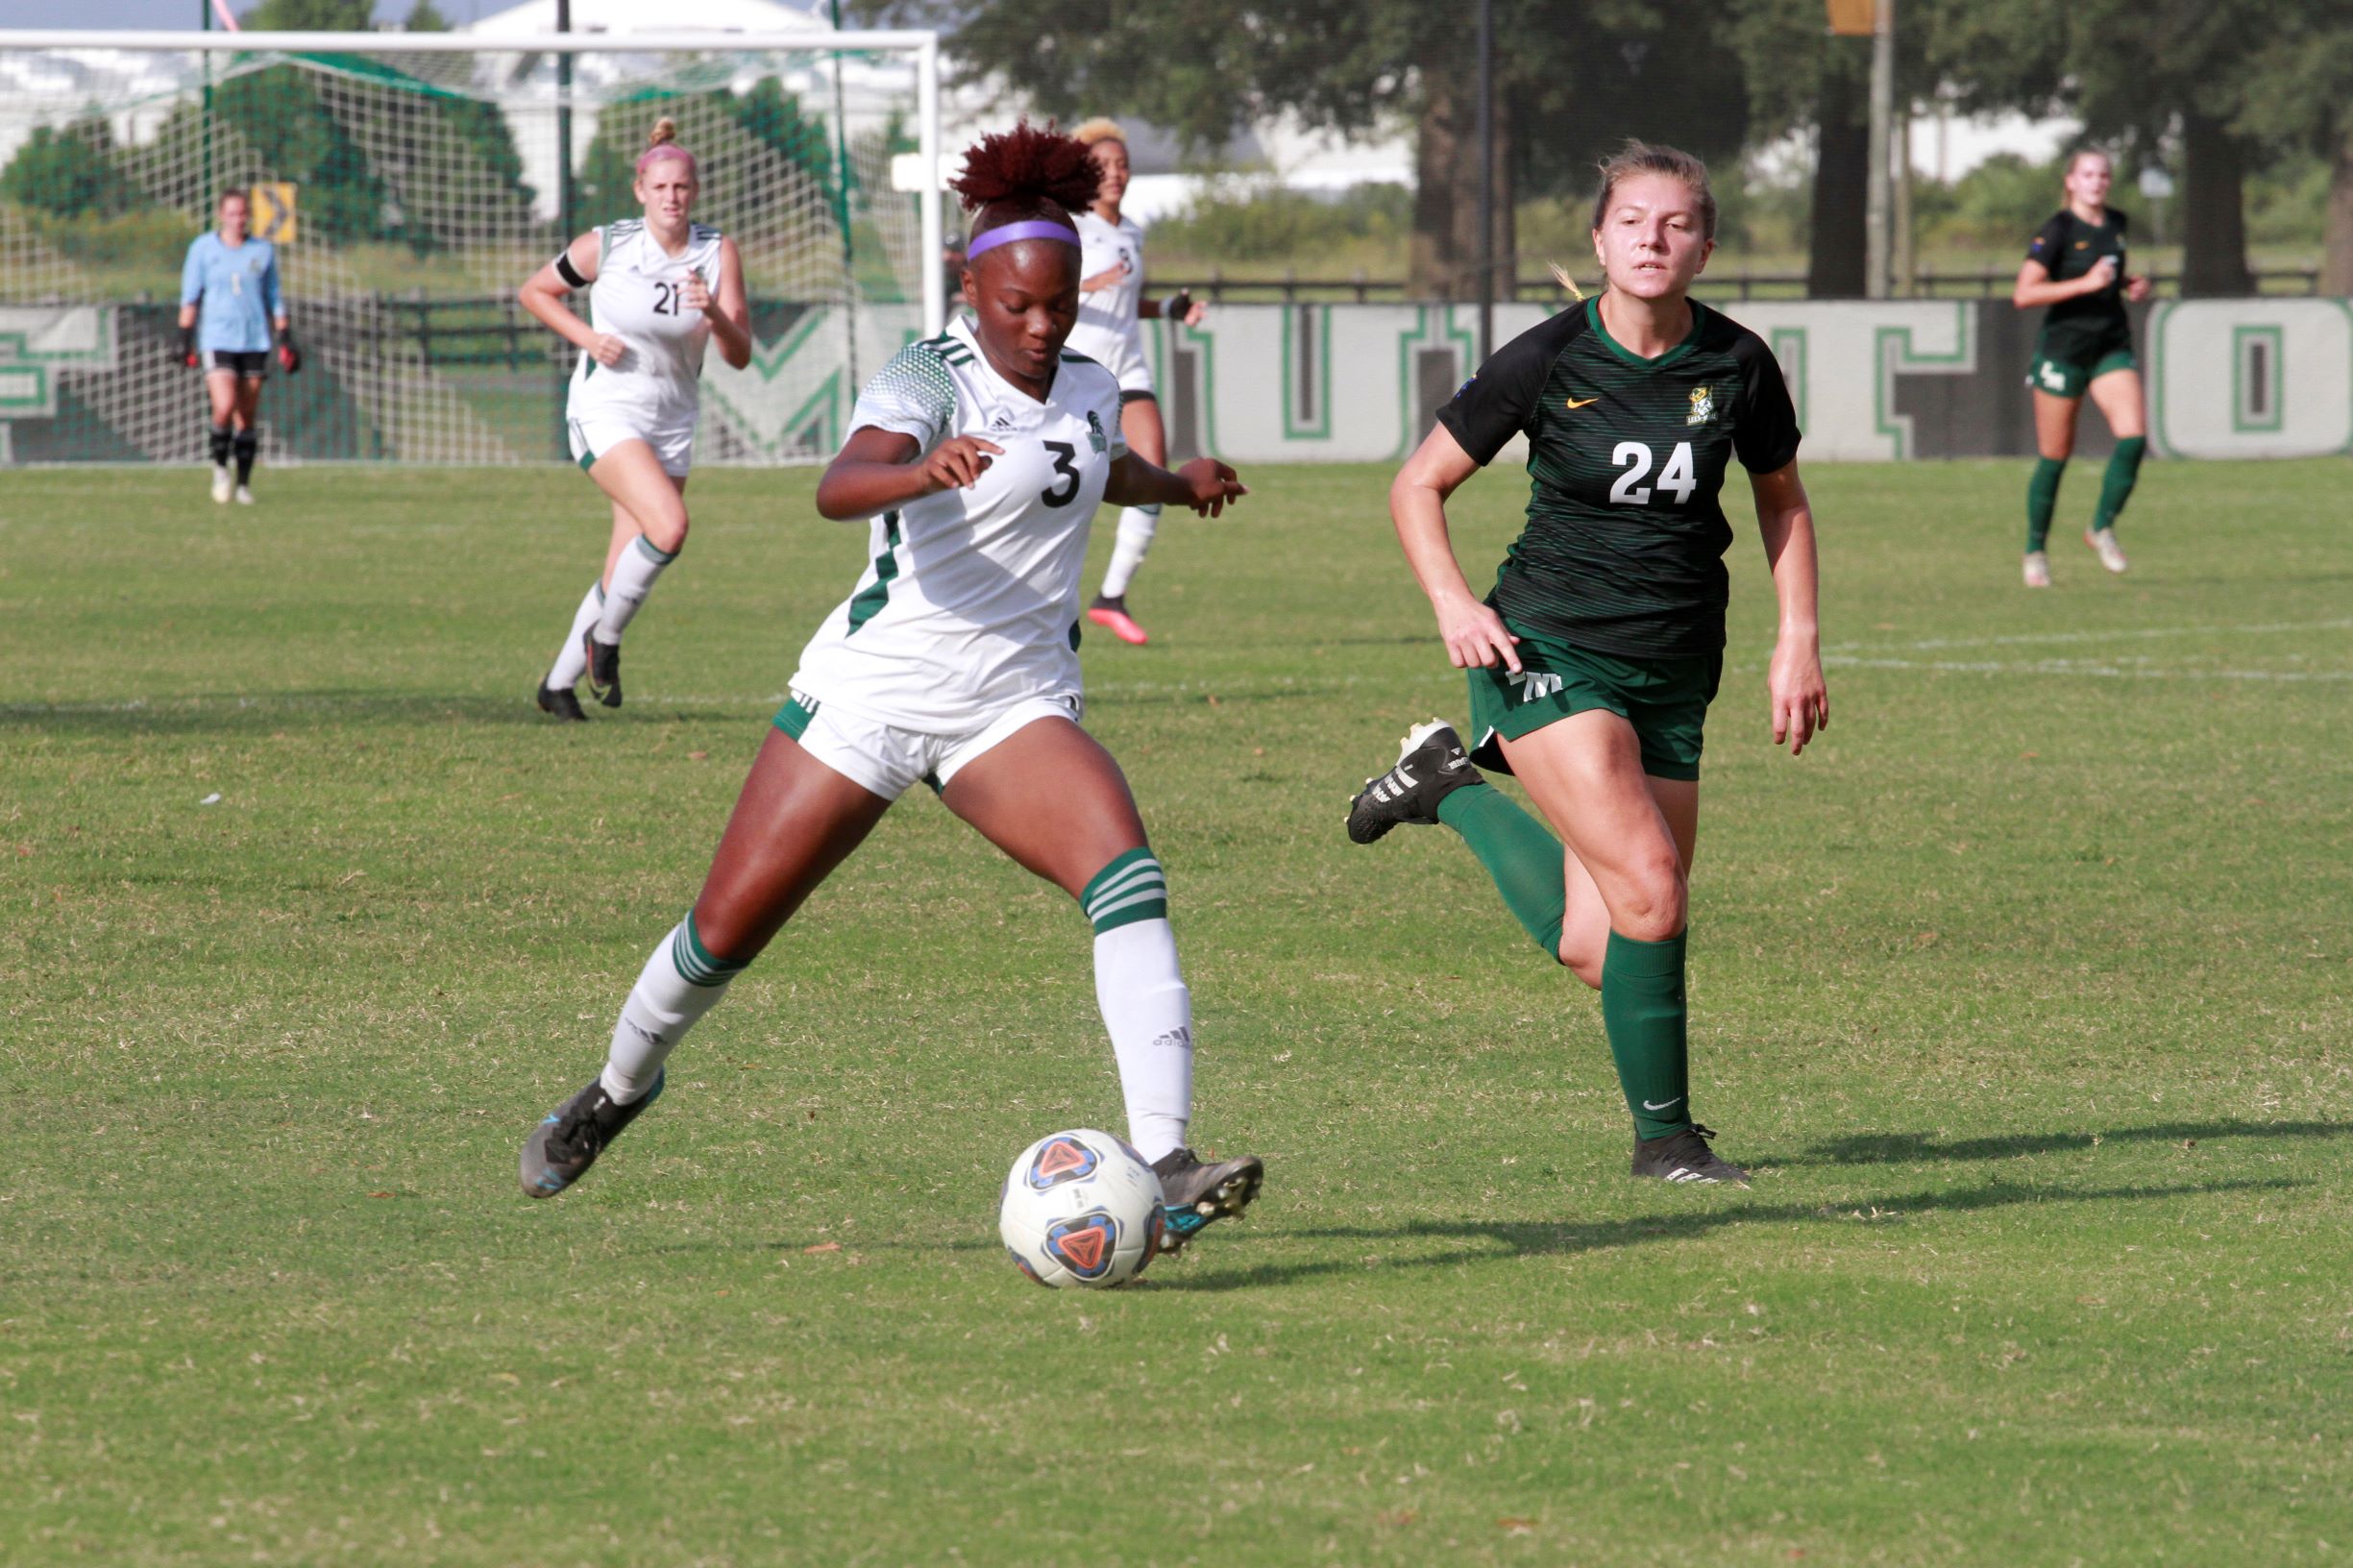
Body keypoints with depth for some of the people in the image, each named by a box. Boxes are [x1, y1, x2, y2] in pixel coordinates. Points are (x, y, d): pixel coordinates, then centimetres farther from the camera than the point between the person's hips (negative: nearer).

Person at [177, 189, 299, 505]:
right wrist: (185, 338, -2)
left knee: (247, 417, 3)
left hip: (255, 341, 2)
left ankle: (243, 485, 11)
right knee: (225, 407, -18)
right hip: (216, 339, -2)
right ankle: (219, 467, 5)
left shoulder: (263, 250, 9)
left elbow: (274, 299, 14)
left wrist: (286, 339, 9)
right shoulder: (203, 248, 3)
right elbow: (190, 297, 4)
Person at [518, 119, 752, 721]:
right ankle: (605, 638, -3)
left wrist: (714, 314, -27)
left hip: (672, 423, 4)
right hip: (605, 414, -4)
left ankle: (559, 683, 23)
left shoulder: (719, 253, -4)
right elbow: (536, 291, 6)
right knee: (668, 527, -26)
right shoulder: (607, 246, -9)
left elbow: (739, 356, -7)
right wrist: (587, 338, -9)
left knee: (623, 576, 5)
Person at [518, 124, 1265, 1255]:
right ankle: (619, 1089, 36)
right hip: (873, 688, -4)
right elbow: (839, 489, -37)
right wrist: (922, 471, -56)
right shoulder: (927, 381, -15)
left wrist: (1180, 483, 19)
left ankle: (1161, 1169, -29)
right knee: (728, 926, 5)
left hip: (1016, 709, 4)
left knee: (1128, 879, -23)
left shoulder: (1088, 391, 7)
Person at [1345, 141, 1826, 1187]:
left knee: (1596, 949, -1)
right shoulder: (1548, 361, -9)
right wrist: (1452, 603, -14)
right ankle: (1663, 1134, -4)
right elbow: (1419, 485, 1)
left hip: (1674, 669, 4)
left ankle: (1452, 786, 24)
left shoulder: (1736, 364, -2)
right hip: (1550, 655, -4)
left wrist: (1798, 642, 8)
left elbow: (1781, 500, 16)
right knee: (1650, 893, -22)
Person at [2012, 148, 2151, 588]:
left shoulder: (2116, 224, 8)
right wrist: (2085, 284, -25)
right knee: (2054, 457, 2)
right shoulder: (2057, 230, -12)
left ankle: (2102, 527, 4)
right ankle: (2035, 551, 19)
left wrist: (2130, 284, 6)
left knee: (2133, 436, -15)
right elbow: (2023, 294, -21)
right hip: (2063, 348, -5)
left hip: (2112, 348, 5)